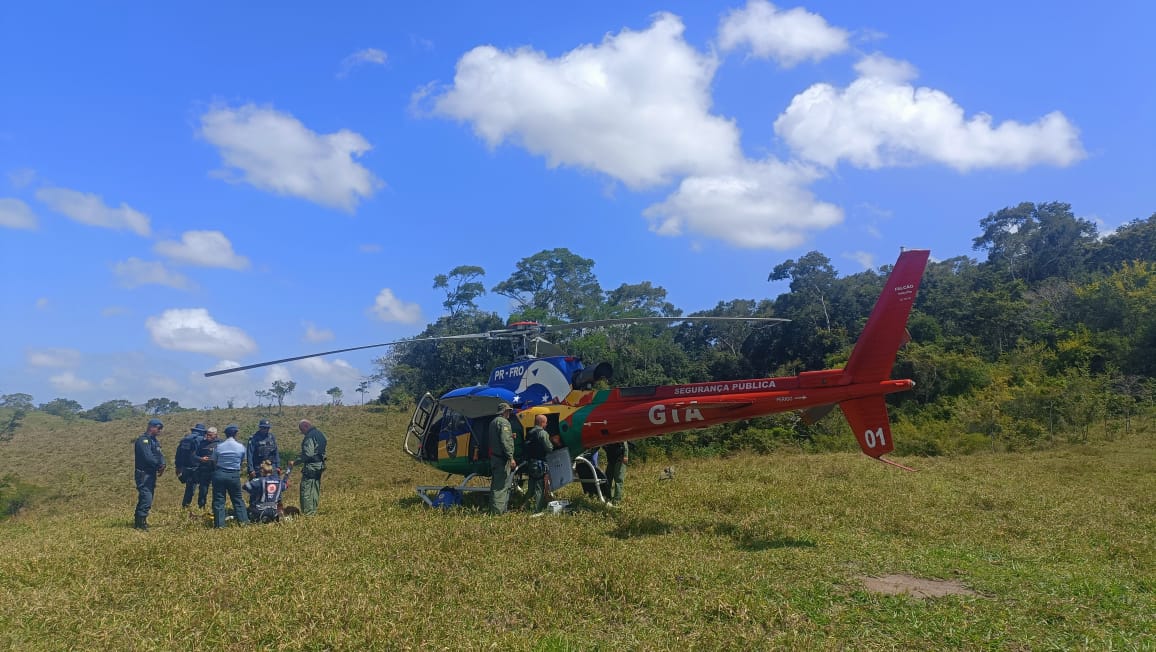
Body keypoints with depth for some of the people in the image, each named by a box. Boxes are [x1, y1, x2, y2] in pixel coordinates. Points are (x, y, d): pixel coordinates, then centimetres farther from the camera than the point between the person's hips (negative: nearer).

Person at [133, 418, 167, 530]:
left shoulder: (154, 441, 17)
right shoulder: (143, 440, -14)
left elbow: (160, 455, 11)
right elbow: (147, 457, -23)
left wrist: (162, 465, -9)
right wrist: (159, 465, -13)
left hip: (151, 474, 10)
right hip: (144, 474, -10)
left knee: (146, 499, 15)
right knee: (146, 500, -13)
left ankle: (138, 521, 24)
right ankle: (140, 524, -8)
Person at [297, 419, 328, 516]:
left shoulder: (310, 437, -17)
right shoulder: (320, 434, 13)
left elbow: (308, 454, -24)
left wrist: (296, 462, -15)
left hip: (311, 466, -10)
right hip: (320, 465, 10)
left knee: (306, 490, -3)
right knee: (315, 490, 15)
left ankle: (308, 513, -1)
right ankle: (314, 511, 22)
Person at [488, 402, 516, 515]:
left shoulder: (493, 422, 18)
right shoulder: (503, 422, -13)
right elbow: (505, 441, -21)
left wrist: (510, 436, 19)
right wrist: (511, 458, -21)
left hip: (494, 457, 10)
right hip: (502, 459, -10)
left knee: (496, 484, 15)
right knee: (501, 486, -9)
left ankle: (494, 509, 20)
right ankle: (498, 511, -9)